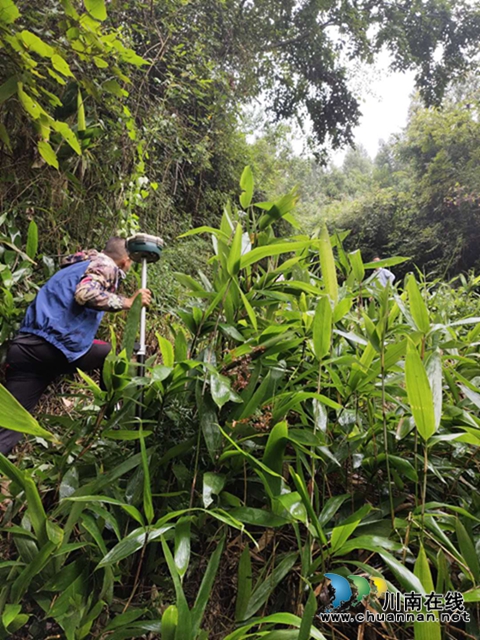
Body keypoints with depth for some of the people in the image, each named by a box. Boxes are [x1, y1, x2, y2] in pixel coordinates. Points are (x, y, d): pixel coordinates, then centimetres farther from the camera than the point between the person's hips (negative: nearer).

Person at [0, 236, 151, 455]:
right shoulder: (106, 266, 2)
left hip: (24, 348, 8)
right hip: (56, 346, -7)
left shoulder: (78, 265, 30)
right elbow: (85, 293, -17)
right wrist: (128, 302, -9)